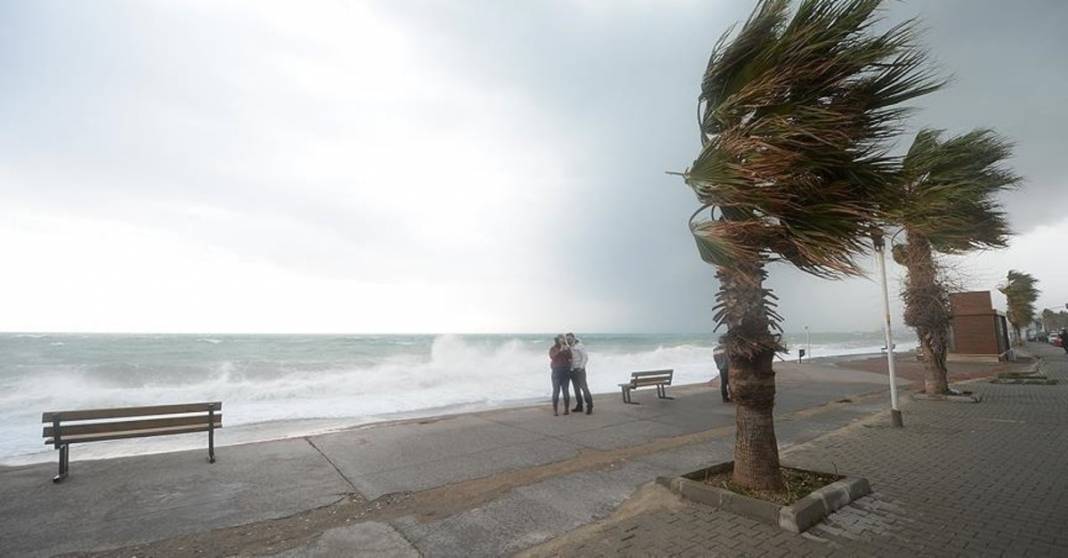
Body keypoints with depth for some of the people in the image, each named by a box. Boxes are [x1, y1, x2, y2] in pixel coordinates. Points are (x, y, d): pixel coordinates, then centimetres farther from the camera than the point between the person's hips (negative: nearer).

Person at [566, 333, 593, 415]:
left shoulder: (579, 346, -7)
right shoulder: (569, 347, 12)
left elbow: (585, 357, -11)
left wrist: (581, 367, -19)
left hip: (579, 370, -7)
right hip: (572, 370, 7)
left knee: (584, 387, -11)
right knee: (576, 389, 9)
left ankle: (590, 407, -8)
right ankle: (579, 406, 16)